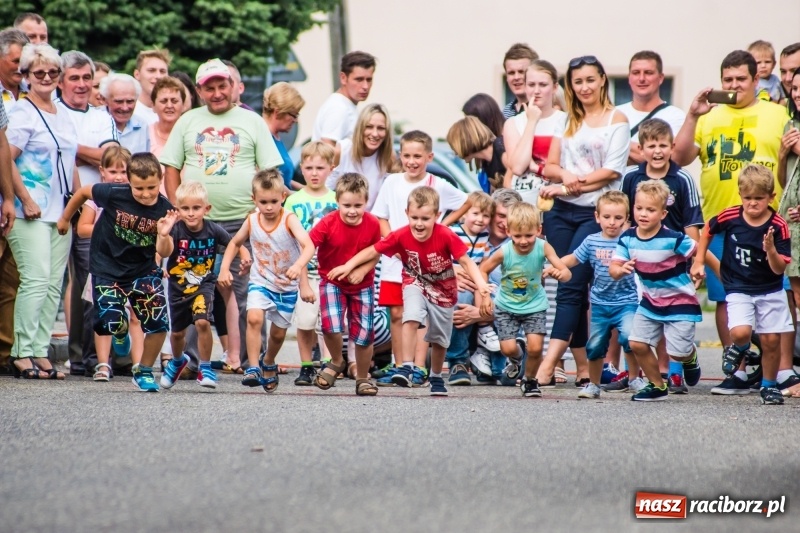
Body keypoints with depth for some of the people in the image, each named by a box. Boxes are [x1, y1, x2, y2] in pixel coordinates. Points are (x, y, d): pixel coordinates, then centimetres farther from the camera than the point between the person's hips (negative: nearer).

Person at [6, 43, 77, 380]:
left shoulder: (63, 115, 17)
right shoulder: (21, 113, -6)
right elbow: (6, 160, -14)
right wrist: (25, 199, -17)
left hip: (61, 212, 8)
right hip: (31, 213, -7)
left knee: (54, 285, 4)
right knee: (36, 280, -13)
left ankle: (40, 352, 7)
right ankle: (23, 353, -10)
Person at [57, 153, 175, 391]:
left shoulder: (164, 210, -14)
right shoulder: (114, 194, -21)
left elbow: (164, 253, -11)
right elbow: (83, 192, -2)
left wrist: (164, 234, -32)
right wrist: (65, 219, 11)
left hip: (143, 270, 2)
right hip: (108, 268, -2)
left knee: (159, 323, -10)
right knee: (111, 322, -10)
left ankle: (144, 371, 14)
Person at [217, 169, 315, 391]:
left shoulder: (289, 219, -20)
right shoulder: (251, 221, -8)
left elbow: (308, 245, -34)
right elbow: (235, 243, 11)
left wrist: (299, 266, -53)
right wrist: (224, 268, 0)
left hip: (287, 287, -1)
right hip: (260, 283, 1)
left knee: (278, 333, 14)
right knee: (254, 318, -27)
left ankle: (268, 363, 45)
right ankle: (253, 367, -21)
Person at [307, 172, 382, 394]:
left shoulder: (372, 224, -14)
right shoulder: (328, 223, -20)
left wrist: (362, 271, -21)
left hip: (362, 285, 2)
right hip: (332, 282, -2)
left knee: (364, 334, 2)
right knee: (331, 326, -21)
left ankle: (363, 378, 25)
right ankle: (336, 362, 11)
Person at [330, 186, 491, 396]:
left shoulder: (445, 236, -29)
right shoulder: (401, 236, -24)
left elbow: (466, 261, -25)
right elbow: (372, 251, -14)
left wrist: (481, 285, -38)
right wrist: (348, 266, -21)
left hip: (444, 291, 0)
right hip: (416, 285, 0)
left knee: (439, 339, 14)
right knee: (411, 318, -29)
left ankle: (436, 377, 37)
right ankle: (407, 368, -27)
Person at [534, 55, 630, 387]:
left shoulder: (616, 120, 1)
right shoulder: (567, 121, 17)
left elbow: (612, 171, -8)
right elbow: (550, 166, 11)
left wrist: (569, 186, -11)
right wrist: (565, 175, -12)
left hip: (595, 212, -5)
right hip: (561, 212, 5)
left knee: (571, 287, -13)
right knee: (574, 289, 3)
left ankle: (547, 366, -19)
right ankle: (582, 366, 7)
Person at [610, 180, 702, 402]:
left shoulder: (673, 239, -24)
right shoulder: (628, 239, -9)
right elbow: (613, 268, -9)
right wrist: (621, 269, -33)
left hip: (680, 302, -5)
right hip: (650, 302, 5)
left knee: (677, 352, -9)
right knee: (637, 344, -5)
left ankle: (690, 358, 30)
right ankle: (657, 385, 15)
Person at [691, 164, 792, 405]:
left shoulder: (778, 226, -15)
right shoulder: (730, 217, -12)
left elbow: (779, 269, -15)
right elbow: (708, 230, 11)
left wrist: (771, 250, -34)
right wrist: (699, 262, 10)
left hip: (770, 291, 0)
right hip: (738, 289, 0)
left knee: (771, 340, 0)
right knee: (740, 332, -21)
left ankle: (769, 386, 23)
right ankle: (739, 349, 16)